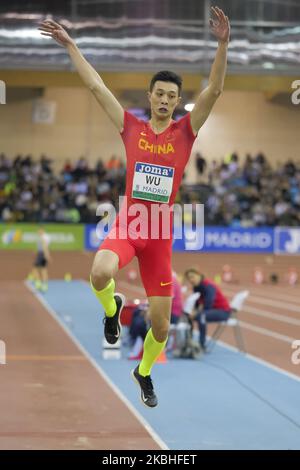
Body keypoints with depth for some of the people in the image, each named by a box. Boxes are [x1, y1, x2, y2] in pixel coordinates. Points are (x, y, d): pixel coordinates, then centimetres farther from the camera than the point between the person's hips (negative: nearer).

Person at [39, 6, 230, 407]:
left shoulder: (186, 131, 1)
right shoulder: (132, 128, 3)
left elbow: (214, 90, -10)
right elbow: (96, 86, 5)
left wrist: (223, 45, -22)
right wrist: (70, 45, 6)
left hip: (160, 234, 1)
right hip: (127, 224, -1)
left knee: (161, 325, 4)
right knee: (100, 273, -35)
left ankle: (144, 372, 37)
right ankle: (112, 309, 3)